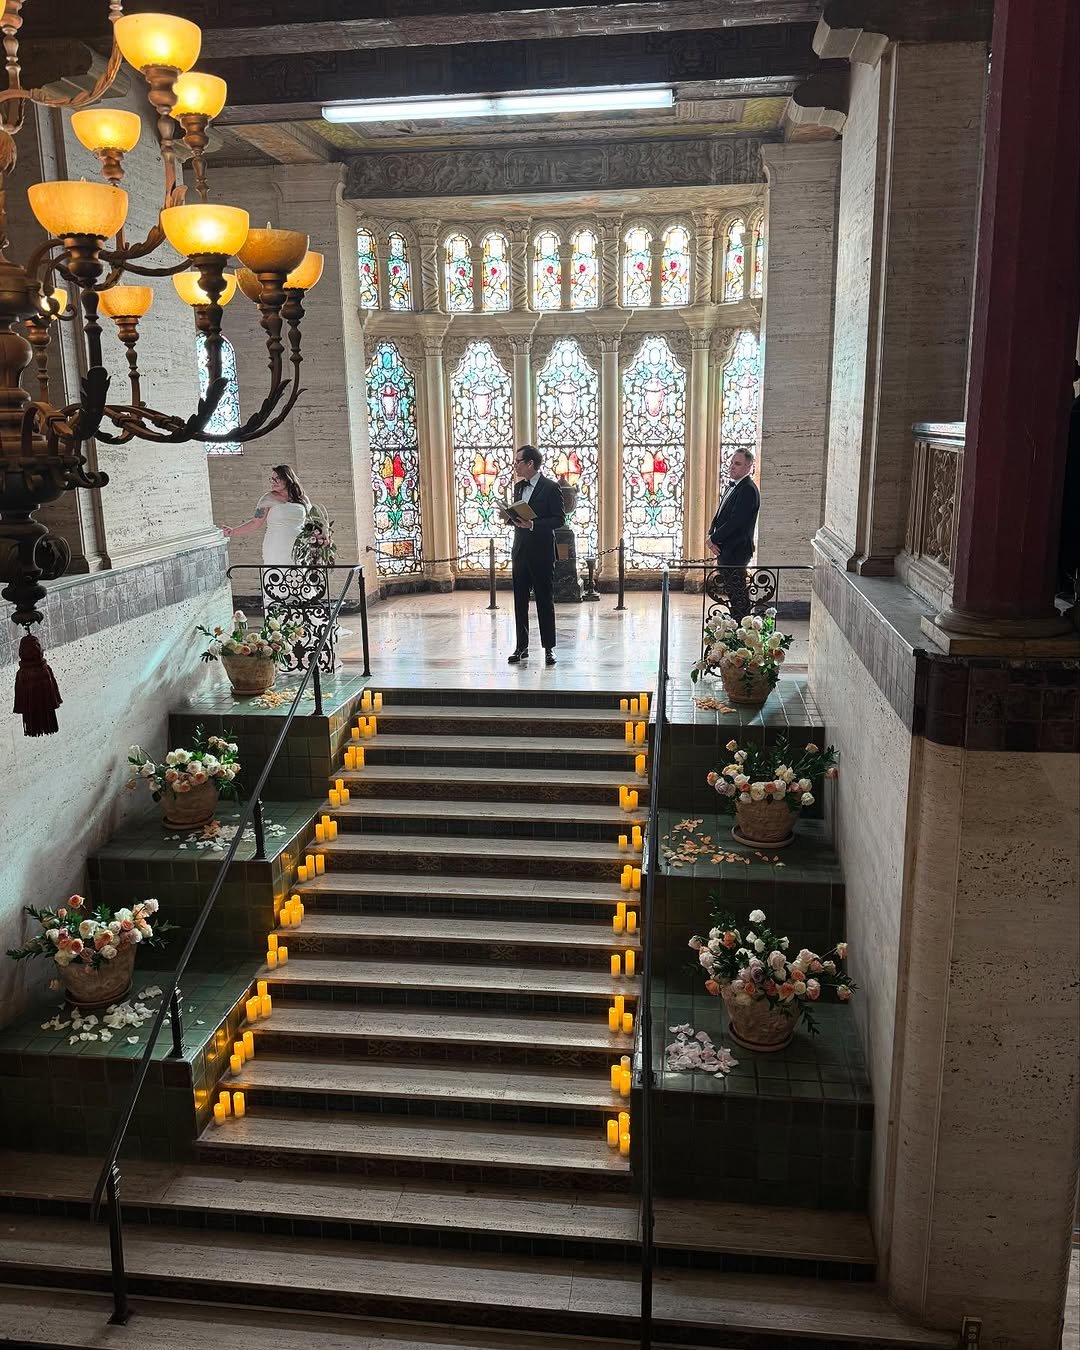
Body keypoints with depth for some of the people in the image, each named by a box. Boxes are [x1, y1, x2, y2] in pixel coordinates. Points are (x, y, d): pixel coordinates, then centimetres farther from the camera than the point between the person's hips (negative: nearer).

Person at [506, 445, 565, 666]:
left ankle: (549, 648, 7)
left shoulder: (550, 487, -7)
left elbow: (559, 519, -10)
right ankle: (521, 647, 15)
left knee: (545, 600, 1)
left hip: (542, 552, -6)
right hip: (520, 550, 6)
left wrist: (533, 524, -21)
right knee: (520, 600, 7)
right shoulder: (518, 487, 14)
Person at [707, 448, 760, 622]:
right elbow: (720, 515, 17)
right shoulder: (731, 486, 16)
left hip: (736, 550, -10)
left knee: (737, 592, -5)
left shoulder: (748, 490, -16)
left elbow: (736, 521, -22)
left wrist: (714, 539, -13)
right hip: (724, 549, 10)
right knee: (731, 590, 15)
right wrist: (712, 536, 0)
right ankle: (735, 623, 23)